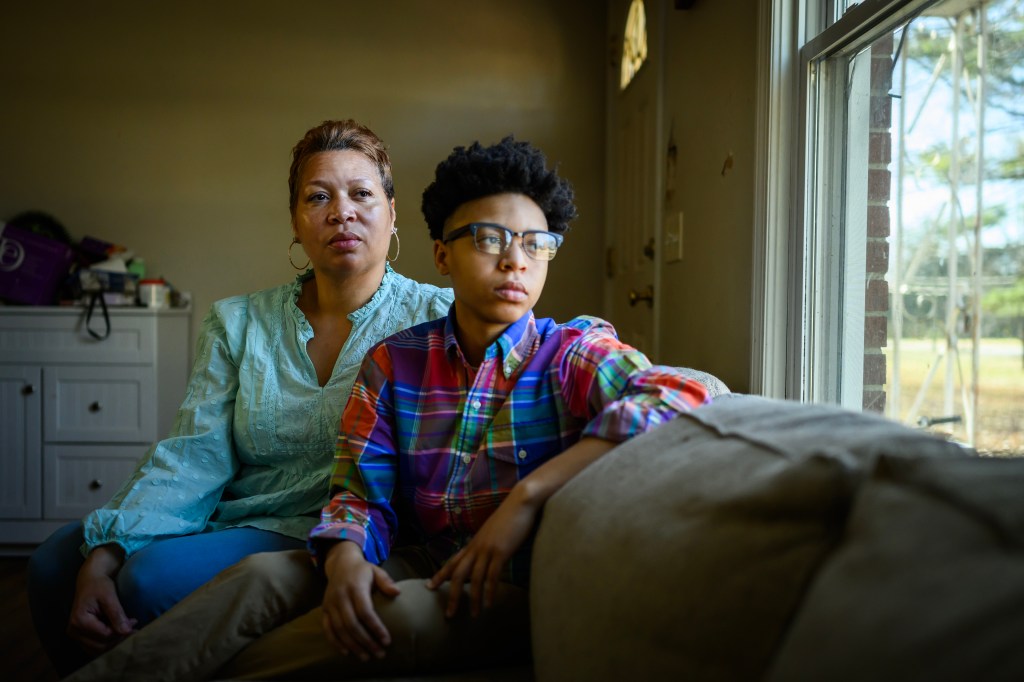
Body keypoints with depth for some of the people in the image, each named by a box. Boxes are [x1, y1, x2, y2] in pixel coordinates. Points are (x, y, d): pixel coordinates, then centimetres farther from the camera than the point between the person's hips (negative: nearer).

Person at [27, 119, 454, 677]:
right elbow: (192, 456, -1)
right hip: (234, 521, 5)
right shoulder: (237, 323, 7)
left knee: (155, 576, -24)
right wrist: (104, 553, -19)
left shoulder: (436, 317, -4)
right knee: (55, 562, -6)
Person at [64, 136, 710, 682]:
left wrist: (528, 496, -27)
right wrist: (345, 557, -21)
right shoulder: (395, 361, 7)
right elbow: (360, 490, 4)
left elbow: (681, 395, -23)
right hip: (417, 567, 4)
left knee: (408, 611, -32)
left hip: (514, 590, -3)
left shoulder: (575, 352, -4)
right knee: (266, 574, -22)